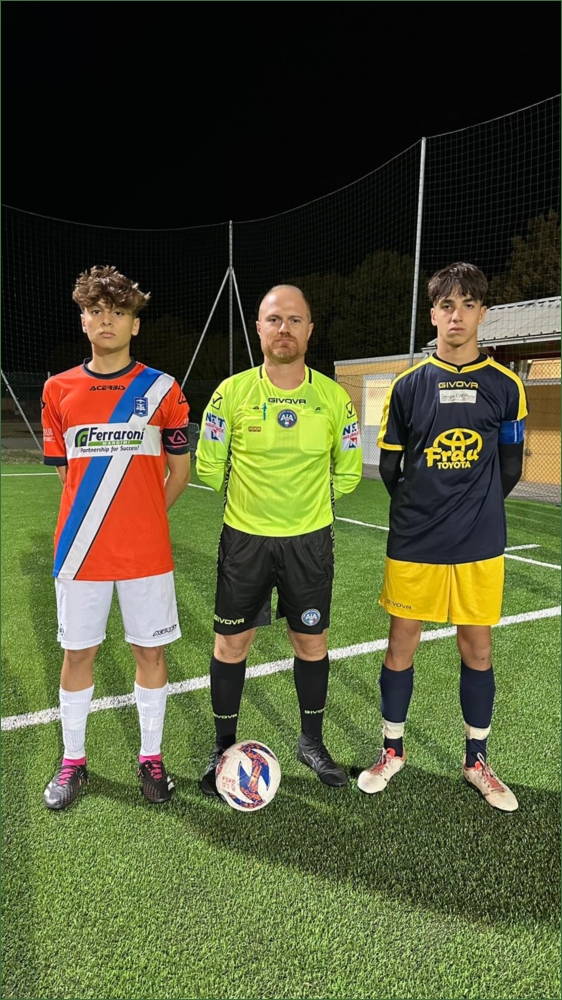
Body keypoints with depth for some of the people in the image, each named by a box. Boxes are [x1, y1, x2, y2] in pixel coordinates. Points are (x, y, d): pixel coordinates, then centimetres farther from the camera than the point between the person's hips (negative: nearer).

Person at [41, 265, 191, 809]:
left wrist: (142, 517, 3)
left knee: (150, 651, 8)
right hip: (80, 550, 2)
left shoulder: (162, 389, -1)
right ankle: (72, 761, 32)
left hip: (146, 550, -1)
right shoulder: (59, 390, 4)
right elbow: (64, 468, 11)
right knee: (77, 653, 12)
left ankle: (151, 759, 28)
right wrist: (111, 517, 7)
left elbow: (179, 470, 5)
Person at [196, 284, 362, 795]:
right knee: (232, 642, 7)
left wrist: (307, 502, 10)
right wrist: (250, 499, 9)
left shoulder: (334, 397, -4)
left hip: (310, 540, 1)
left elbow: (347, 472, 7)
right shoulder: (232, 392, -6)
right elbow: (209, 466, 2)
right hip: (244, 538, 0)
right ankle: (224, 746, 29)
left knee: (311, 641, 11)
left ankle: (312, 741, 34)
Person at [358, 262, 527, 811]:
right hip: (413, 545, 0)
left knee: (477, 649, 10)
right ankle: (392, 751, 29)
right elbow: (389, 466, 7)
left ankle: (476, 760, 31)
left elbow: (509, 468, 8)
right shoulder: (408, 386, 0)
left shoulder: (504, 386, 1)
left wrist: (475, 511, 12)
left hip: (480, 546, 1)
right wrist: (424, 513, 10)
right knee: (400, 645, 7)